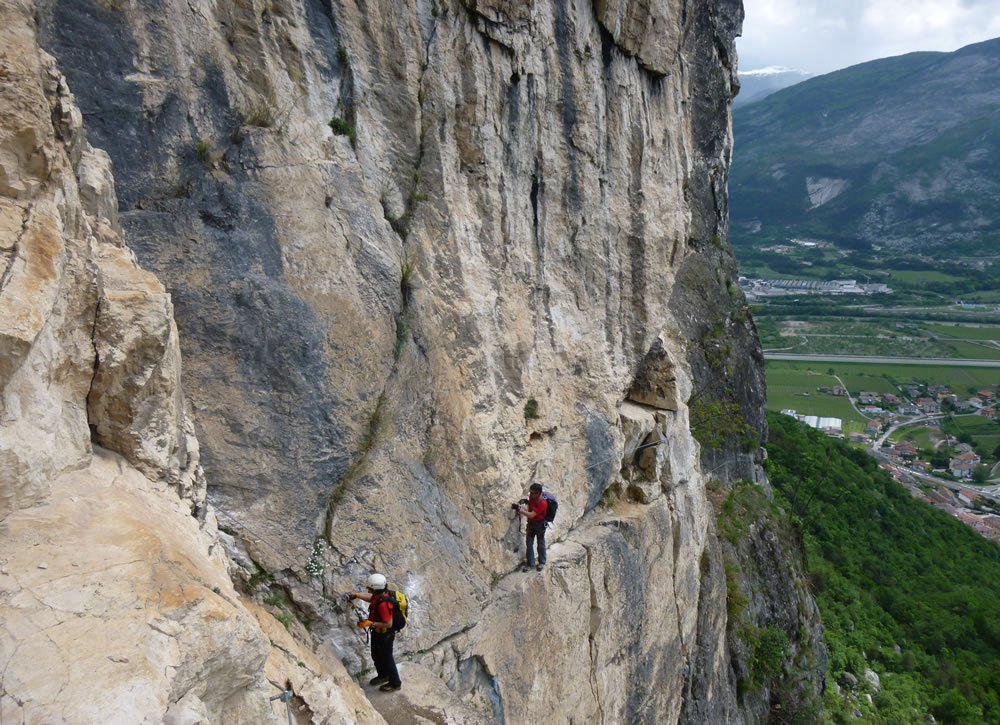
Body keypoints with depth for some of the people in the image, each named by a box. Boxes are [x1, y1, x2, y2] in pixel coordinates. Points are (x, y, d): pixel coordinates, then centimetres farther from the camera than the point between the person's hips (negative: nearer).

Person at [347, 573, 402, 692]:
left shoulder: (383, 603, -39)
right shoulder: (379, 593, -12)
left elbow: (388, 624, -32)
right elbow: (372, 598, 13)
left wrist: (370, 623, -29)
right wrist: (357, 595, 3)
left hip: (385, 635, -9)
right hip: (377, 632, 9)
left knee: (386, 659, 14)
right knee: (376, 655, 28)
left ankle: (395, 683, 37)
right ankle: (383, 675, 53)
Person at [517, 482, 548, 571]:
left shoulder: (542, 503, -31)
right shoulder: (532, 496, -10)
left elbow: (531, 515, -34)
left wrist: (520, 510, -36)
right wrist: (525, 501, -9)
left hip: (539, 524, -6)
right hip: (531, 523, 6)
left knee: (540, 543, 11)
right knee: (529, 543, 9)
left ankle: (541, 562, 29)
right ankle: (529, 563, 19)